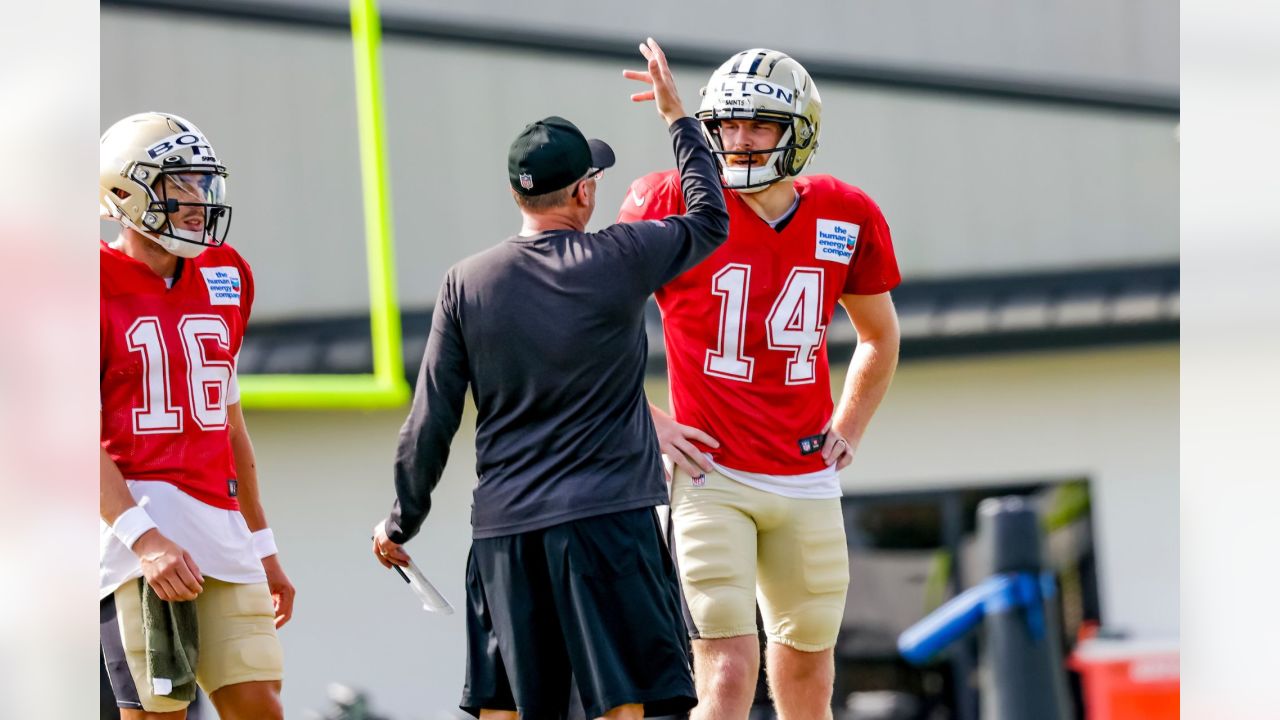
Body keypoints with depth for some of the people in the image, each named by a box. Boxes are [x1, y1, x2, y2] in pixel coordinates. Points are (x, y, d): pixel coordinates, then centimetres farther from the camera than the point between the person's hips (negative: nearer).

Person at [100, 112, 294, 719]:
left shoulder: (223, 276, 15)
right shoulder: (102, 285, -5)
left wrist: (261, 548, 23)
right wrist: (143, 537, -22)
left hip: (220, 527, 6)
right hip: (139, 516, -6)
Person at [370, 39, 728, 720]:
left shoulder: (467, 283, 2)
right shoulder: (619, 260, -4)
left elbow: (431, 422, 4)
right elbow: (710, 222, 16)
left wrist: (400, 522, 17)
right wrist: (678, 117, 27)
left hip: (504, 532, 3)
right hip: (606, 519, -3)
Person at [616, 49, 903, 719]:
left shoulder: (845, 219, 2)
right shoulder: (674, 207, -9)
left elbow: (879, 336, 22)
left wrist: (847, 429, 11)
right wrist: (643, 421, -4)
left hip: (806, 483, 4)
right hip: (709, 477, -4)